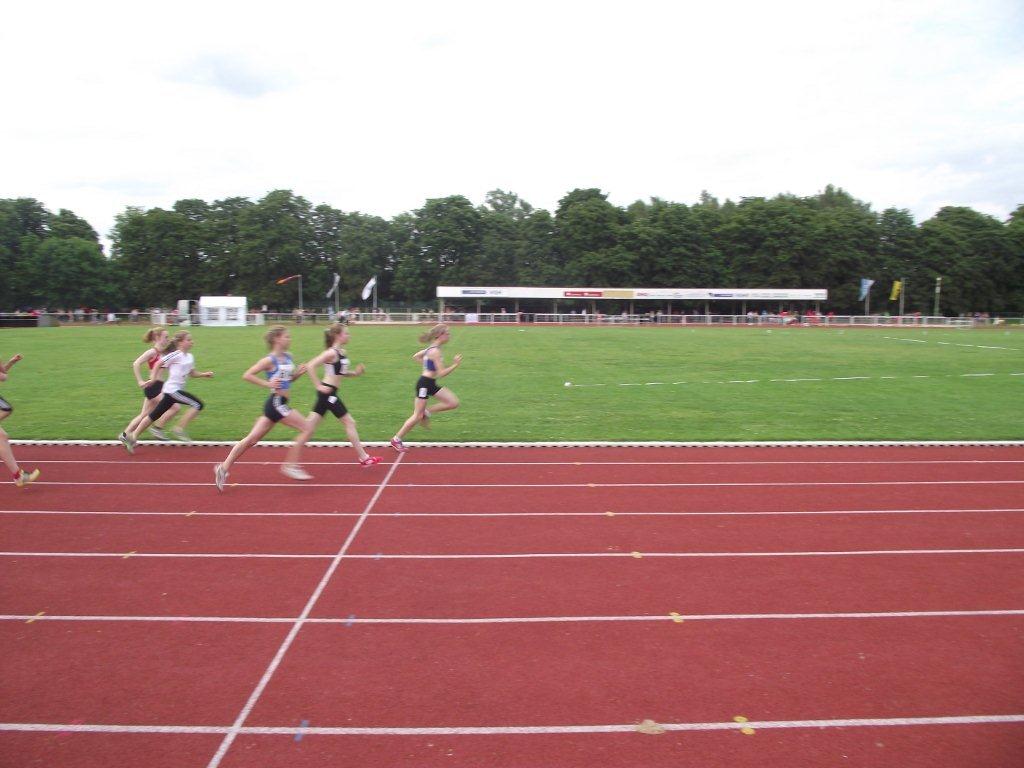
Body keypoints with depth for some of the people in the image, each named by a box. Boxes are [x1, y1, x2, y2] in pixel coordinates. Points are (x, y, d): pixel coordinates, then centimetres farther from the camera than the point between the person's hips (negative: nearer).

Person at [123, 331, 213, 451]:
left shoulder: (190, 357, 13)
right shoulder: (176, 355, -11)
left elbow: (192, 374, 21)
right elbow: (158, 364, -8)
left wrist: (204, 374, 7)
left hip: (177, 390, 8)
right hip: (172, 390, -8)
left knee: (154, 415, 12)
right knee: (198, 404, -14)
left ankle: (132, 437, 19)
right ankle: (179, 429, -8)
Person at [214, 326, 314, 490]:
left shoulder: (288, 357, 11)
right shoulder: (270, 360, -12)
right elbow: (247, 375, -13)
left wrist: (298, 373, 5)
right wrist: (268, 384, -18)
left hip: (279, 404, 8)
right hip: (276, 403, -8)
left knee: (252, 439, 10)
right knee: (306, 428, -6)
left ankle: (224, 467, 15)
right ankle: (290, 465, 0)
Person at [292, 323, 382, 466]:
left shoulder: (342, 352, 12)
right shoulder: (331, 353, -15)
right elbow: (310, 366, -22)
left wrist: (355, 373, 7)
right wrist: (319, 386, -21)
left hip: (329, 394, 9)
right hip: (327, 393, -9)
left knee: (310, 427, 9)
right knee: (349, 422, 1)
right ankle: (364, 458, 9)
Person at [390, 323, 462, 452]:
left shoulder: (432, 348, 8)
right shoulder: (435, 351, -21)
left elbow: (416, 356, 21)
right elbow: (441, 374, -23)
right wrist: (455, 365, -18)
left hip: (431, 384, 9)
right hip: (425, 384, -9)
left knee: (454, 403, 2)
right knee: (417, 416, 0)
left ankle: (426, 413, 10)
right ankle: (396, 440, 13)